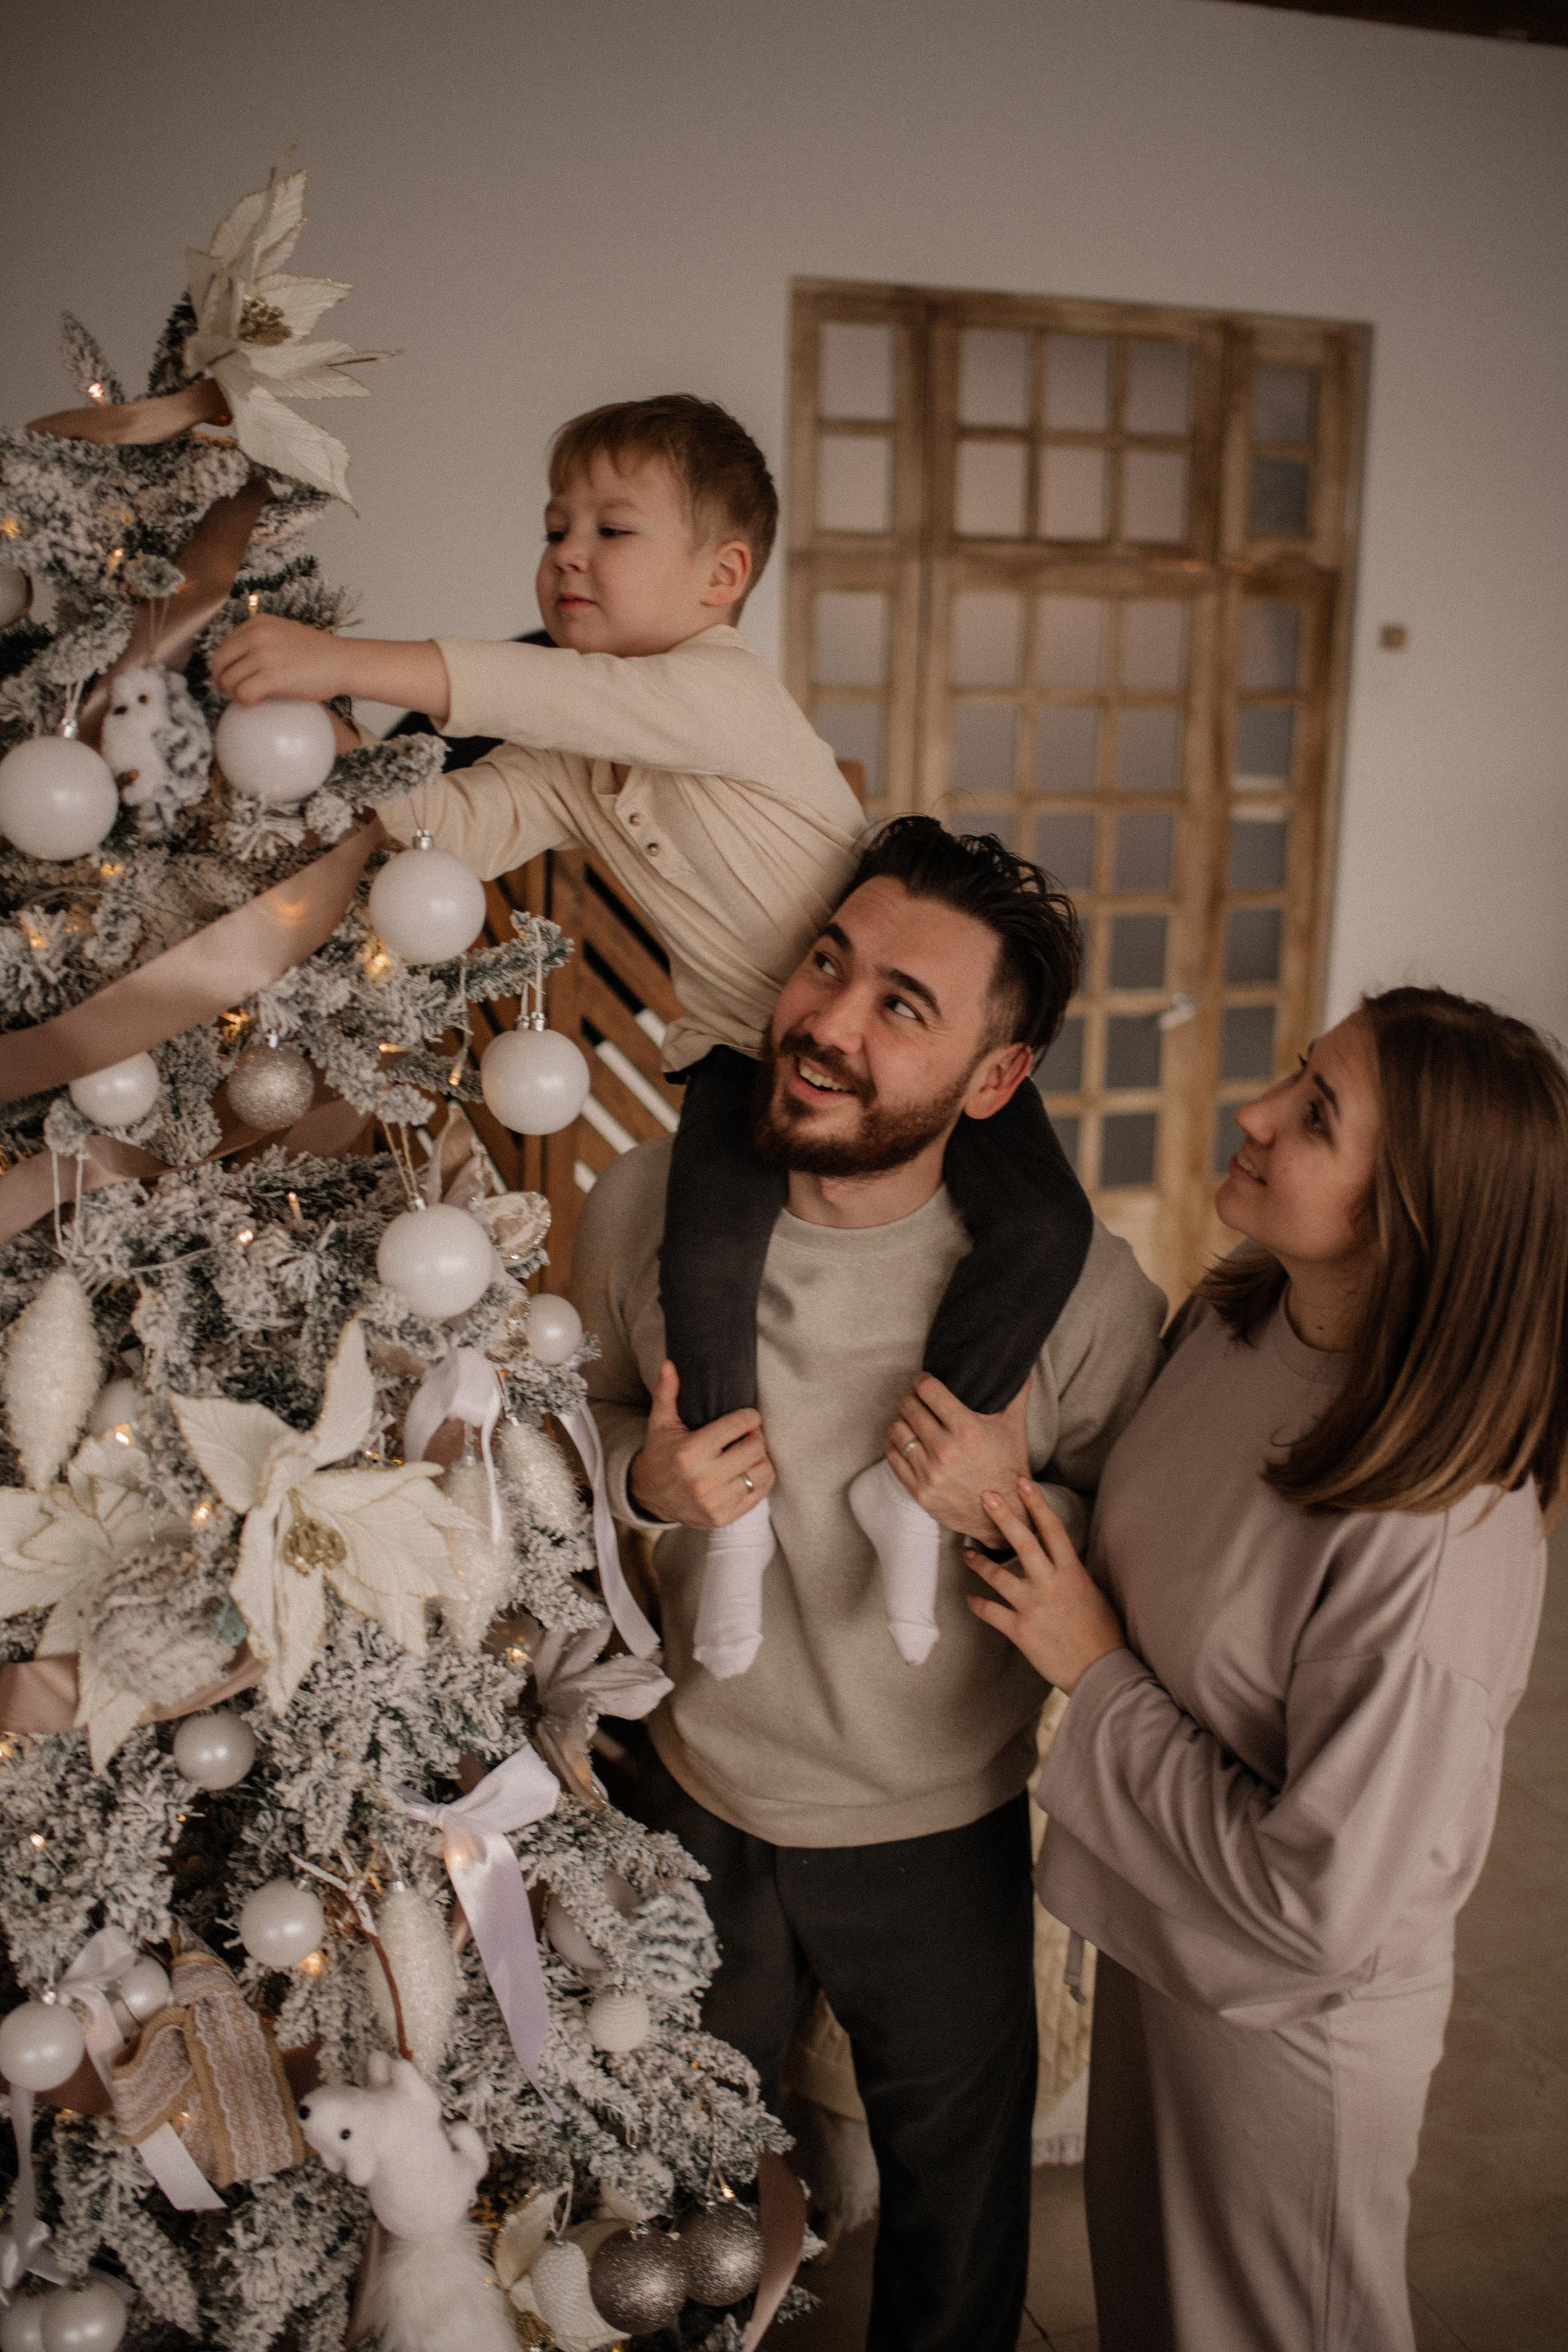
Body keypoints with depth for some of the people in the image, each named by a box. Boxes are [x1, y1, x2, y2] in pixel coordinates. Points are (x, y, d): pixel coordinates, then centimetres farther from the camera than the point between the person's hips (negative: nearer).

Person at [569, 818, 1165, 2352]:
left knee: (955, 2193, 25)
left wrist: (1011, 1506, -29)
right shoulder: (642, 1207, -17)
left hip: (940, 1839, -2)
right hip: (698, 1798, 2)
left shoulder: (1079, 1290, -24)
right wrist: (642, 1476, -19)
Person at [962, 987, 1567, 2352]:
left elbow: (1320, 1905, -30)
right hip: (1158, 1938, 7)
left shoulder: (1438, 1542, -37)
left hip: (1294, 2022, -7)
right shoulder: (1230, 1321, -12)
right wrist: (996, 1476, -6)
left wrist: (1097, 1674, -24)